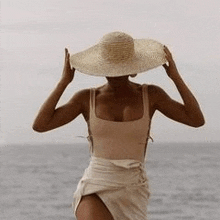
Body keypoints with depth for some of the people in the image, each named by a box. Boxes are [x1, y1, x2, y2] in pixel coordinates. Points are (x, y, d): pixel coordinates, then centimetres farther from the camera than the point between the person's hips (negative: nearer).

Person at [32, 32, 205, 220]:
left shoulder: (151, 95, 5)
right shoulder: (87, 98, 4)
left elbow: (197, 120, -3)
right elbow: (40, 125, -3)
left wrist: (175, 76, -6)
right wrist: (64, 81, -5)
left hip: (132, 196, 1)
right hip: (94, 193, -1)